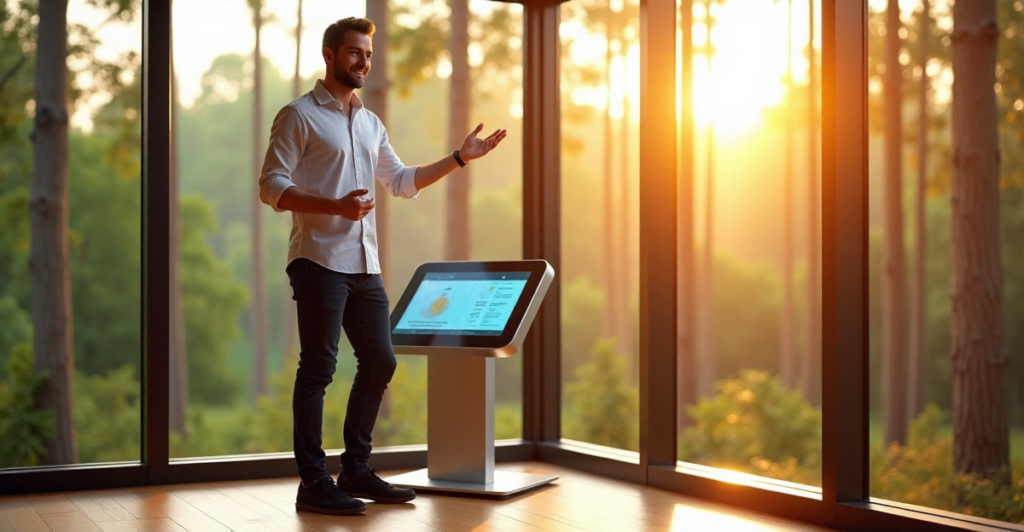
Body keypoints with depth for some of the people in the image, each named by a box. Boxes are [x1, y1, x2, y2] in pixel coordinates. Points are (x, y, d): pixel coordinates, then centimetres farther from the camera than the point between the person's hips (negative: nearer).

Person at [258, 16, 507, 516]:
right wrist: (335, 206, -24)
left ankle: (355, 469, 21)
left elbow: (402, 182, 25)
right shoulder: (299, 116, -3)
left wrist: (460, 157, 17)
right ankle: (313, 483, 1)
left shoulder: (370, 123, 20)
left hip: (363, 265, 8)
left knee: (379, 362, 9)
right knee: (318, 369, -5)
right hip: (319, 262, -8)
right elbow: (272, 187, -10)